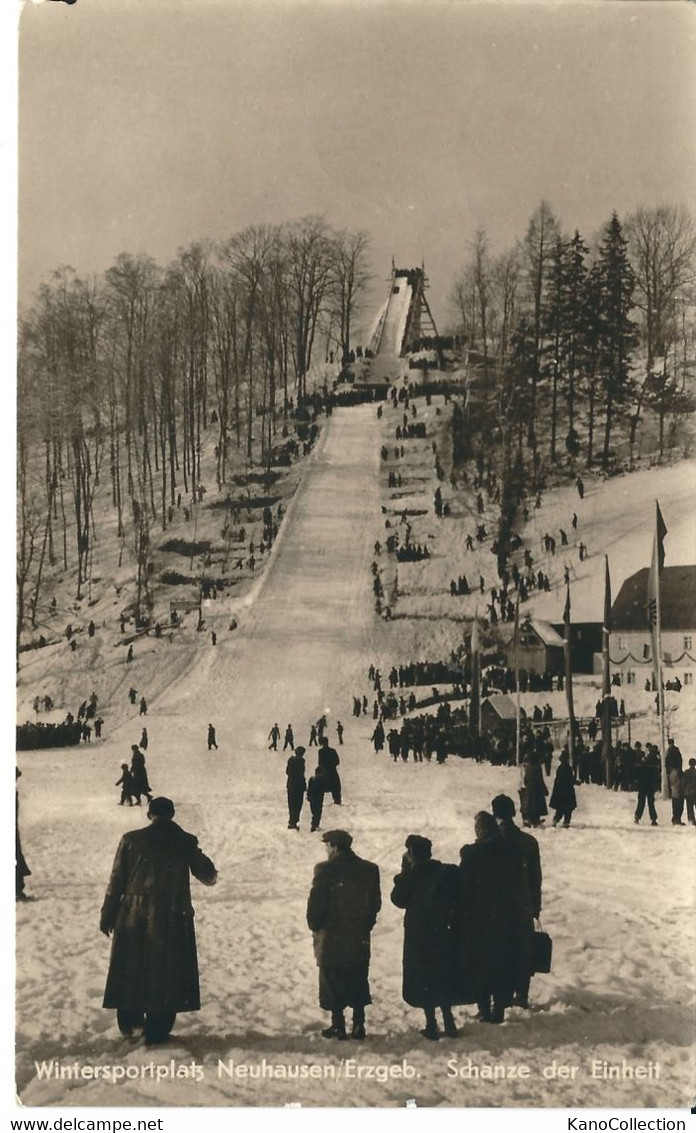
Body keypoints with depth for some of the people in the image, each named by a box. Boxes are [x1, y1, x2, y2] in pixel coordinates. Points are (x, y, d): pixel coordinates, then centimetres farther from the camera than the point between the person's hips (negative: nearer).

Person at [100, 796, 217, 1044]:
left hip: (134, 917, 1)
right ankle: (156, 1030, 12)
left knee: (131, 969, 18)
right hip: (173, 920, -1)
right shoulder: (186, 843, -5)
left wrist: (107, 915, 8)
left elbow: (117, 880, -1)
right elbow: (208, 876, 4)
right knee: (167, 974, 9)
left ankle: (130, 1021, 29)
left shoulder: (131, 840, -4)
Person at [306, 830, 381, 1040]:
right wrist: (366, 925, 15)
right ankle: (358, 1025, 13)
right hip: (360, 938, 4)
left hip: (331, 936, -4)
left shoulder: (325, 870, -13)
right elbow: (376, 903, 6)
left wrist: (314, 926, 2)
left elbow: (316, 902, -12)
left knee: (332, 982, 6)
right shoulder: (370, 870, 2)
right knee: (358, 982, 13)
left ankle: (338, 1026, 8)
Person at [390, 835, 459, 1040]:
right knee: (443, 978, 16)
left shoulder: (411, 876, -13)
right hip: (442, 933, 4)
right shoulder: (445, 872, -3)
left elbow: (398, 899, -2)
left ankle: (431, 1025, 6)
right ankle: (448, 1023, 18)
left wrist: (404, 872, -3)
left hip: (418, 934, -4)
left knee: (423, 980, 6)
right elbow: (455, 900, 1)